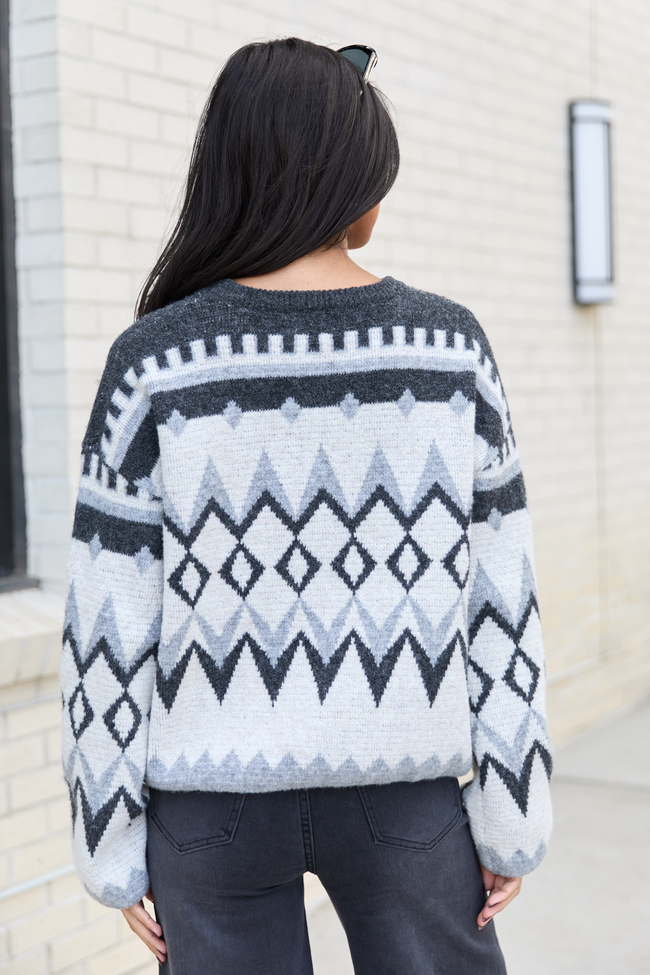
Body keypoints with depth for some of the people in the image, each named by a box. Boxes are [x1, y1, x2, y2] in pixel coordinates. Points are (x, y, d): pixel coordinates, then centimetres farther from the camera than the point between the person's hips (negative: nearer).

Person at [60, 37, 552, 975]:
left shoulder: (154, 363, -9)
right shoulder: (447, 346, -6)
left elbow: (109, 626, -8)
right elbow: (500, 598, -5)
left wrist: (116, 843, 2)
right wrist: (512, 812, 4)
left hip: (213, 794, 0)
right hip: (400, 789, 1)